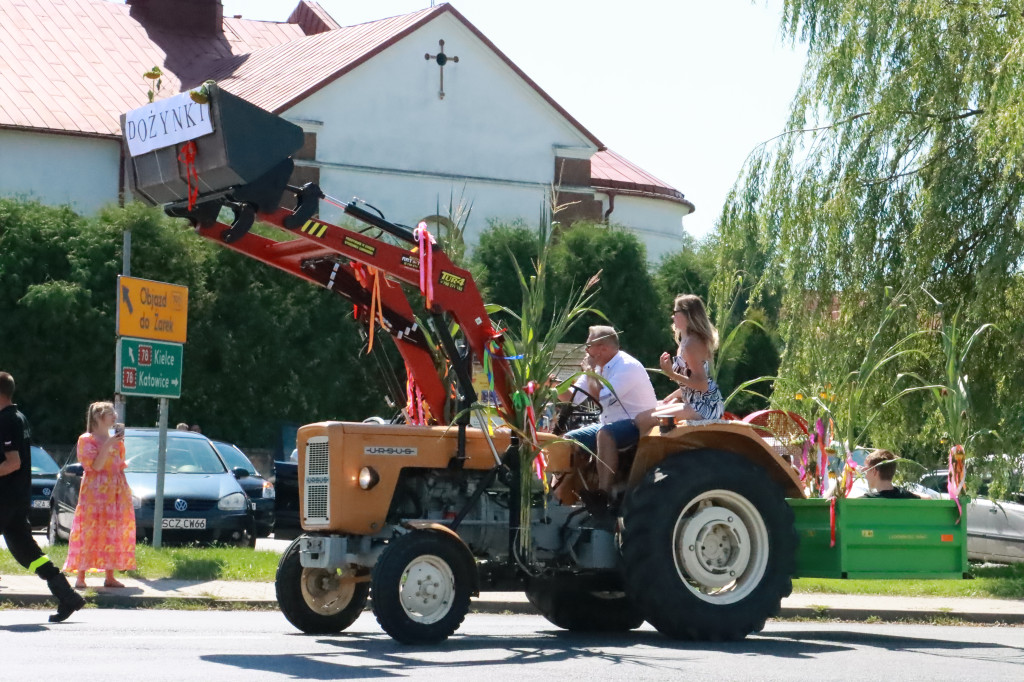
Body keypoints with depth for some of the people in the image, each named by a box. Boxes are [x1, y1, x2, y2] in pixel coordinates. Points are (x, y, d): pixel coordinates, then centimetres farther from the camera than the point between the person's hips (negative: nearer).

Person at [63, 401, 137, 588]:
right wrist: (108, 445, -18)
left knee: (113, 534, 5)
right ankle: (81, 577, -8)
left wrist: (120, 445, 4)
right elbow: (96, 466, -13)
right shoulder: (87, 440, -3)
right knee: (89, 533, -8)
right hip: (95, 491, -6)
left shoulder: (115, 440, 15)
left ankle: (110, 576, 9)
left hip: (117, 492, 6)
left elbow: (120, 466, 15)